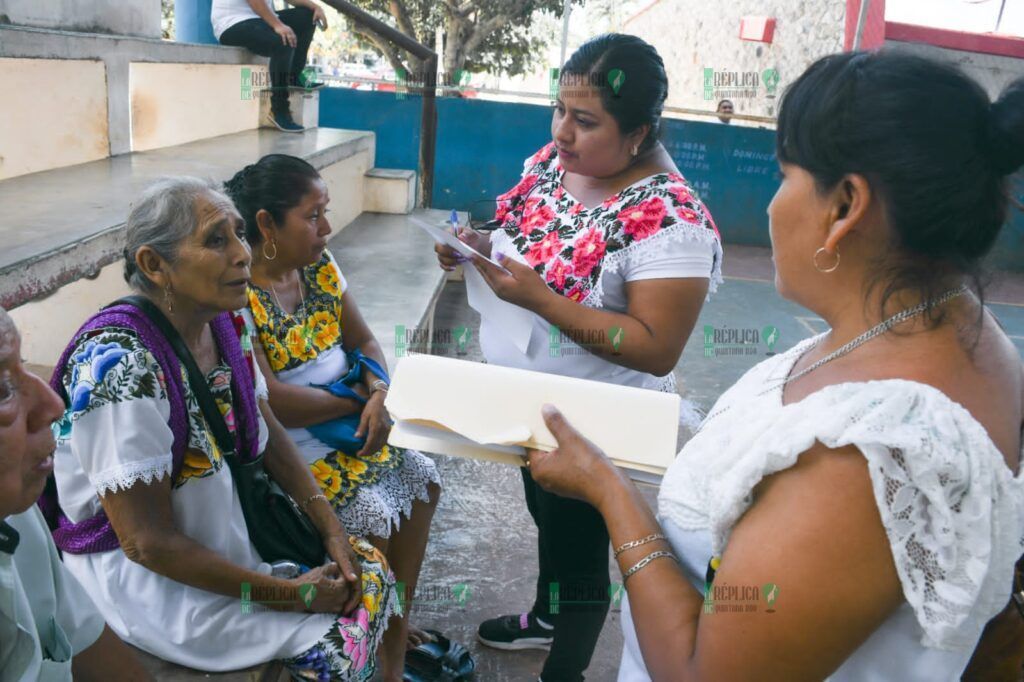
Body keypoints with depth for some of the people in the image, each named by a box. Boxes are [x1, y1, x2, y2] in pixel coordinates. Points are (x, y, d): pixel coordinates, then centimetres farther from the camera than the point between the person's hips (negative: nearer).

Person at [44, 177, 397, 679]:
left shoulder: (223, 324, -7)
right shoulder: (119, 365, -30)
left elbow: (267, 431, 6)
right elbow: (148, 542, -25)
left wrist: (332, 529, -4)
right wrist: (290, 594, -20)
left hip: (229, 520, 7)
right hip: (141, 573, -7)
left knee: (369, 574, 4)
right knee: (342, 641, -13)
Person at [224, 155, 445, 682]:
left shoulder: (319, 263, 2)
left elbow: (365, 343, 6)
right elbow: (270, 402, -26)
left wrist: (379, 395, -15)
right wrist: (355, 400, -14)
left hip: (344, 429, 8)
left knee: (420, 476, 2)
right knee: (370, 515, -17)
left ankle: (396, 625, 19)